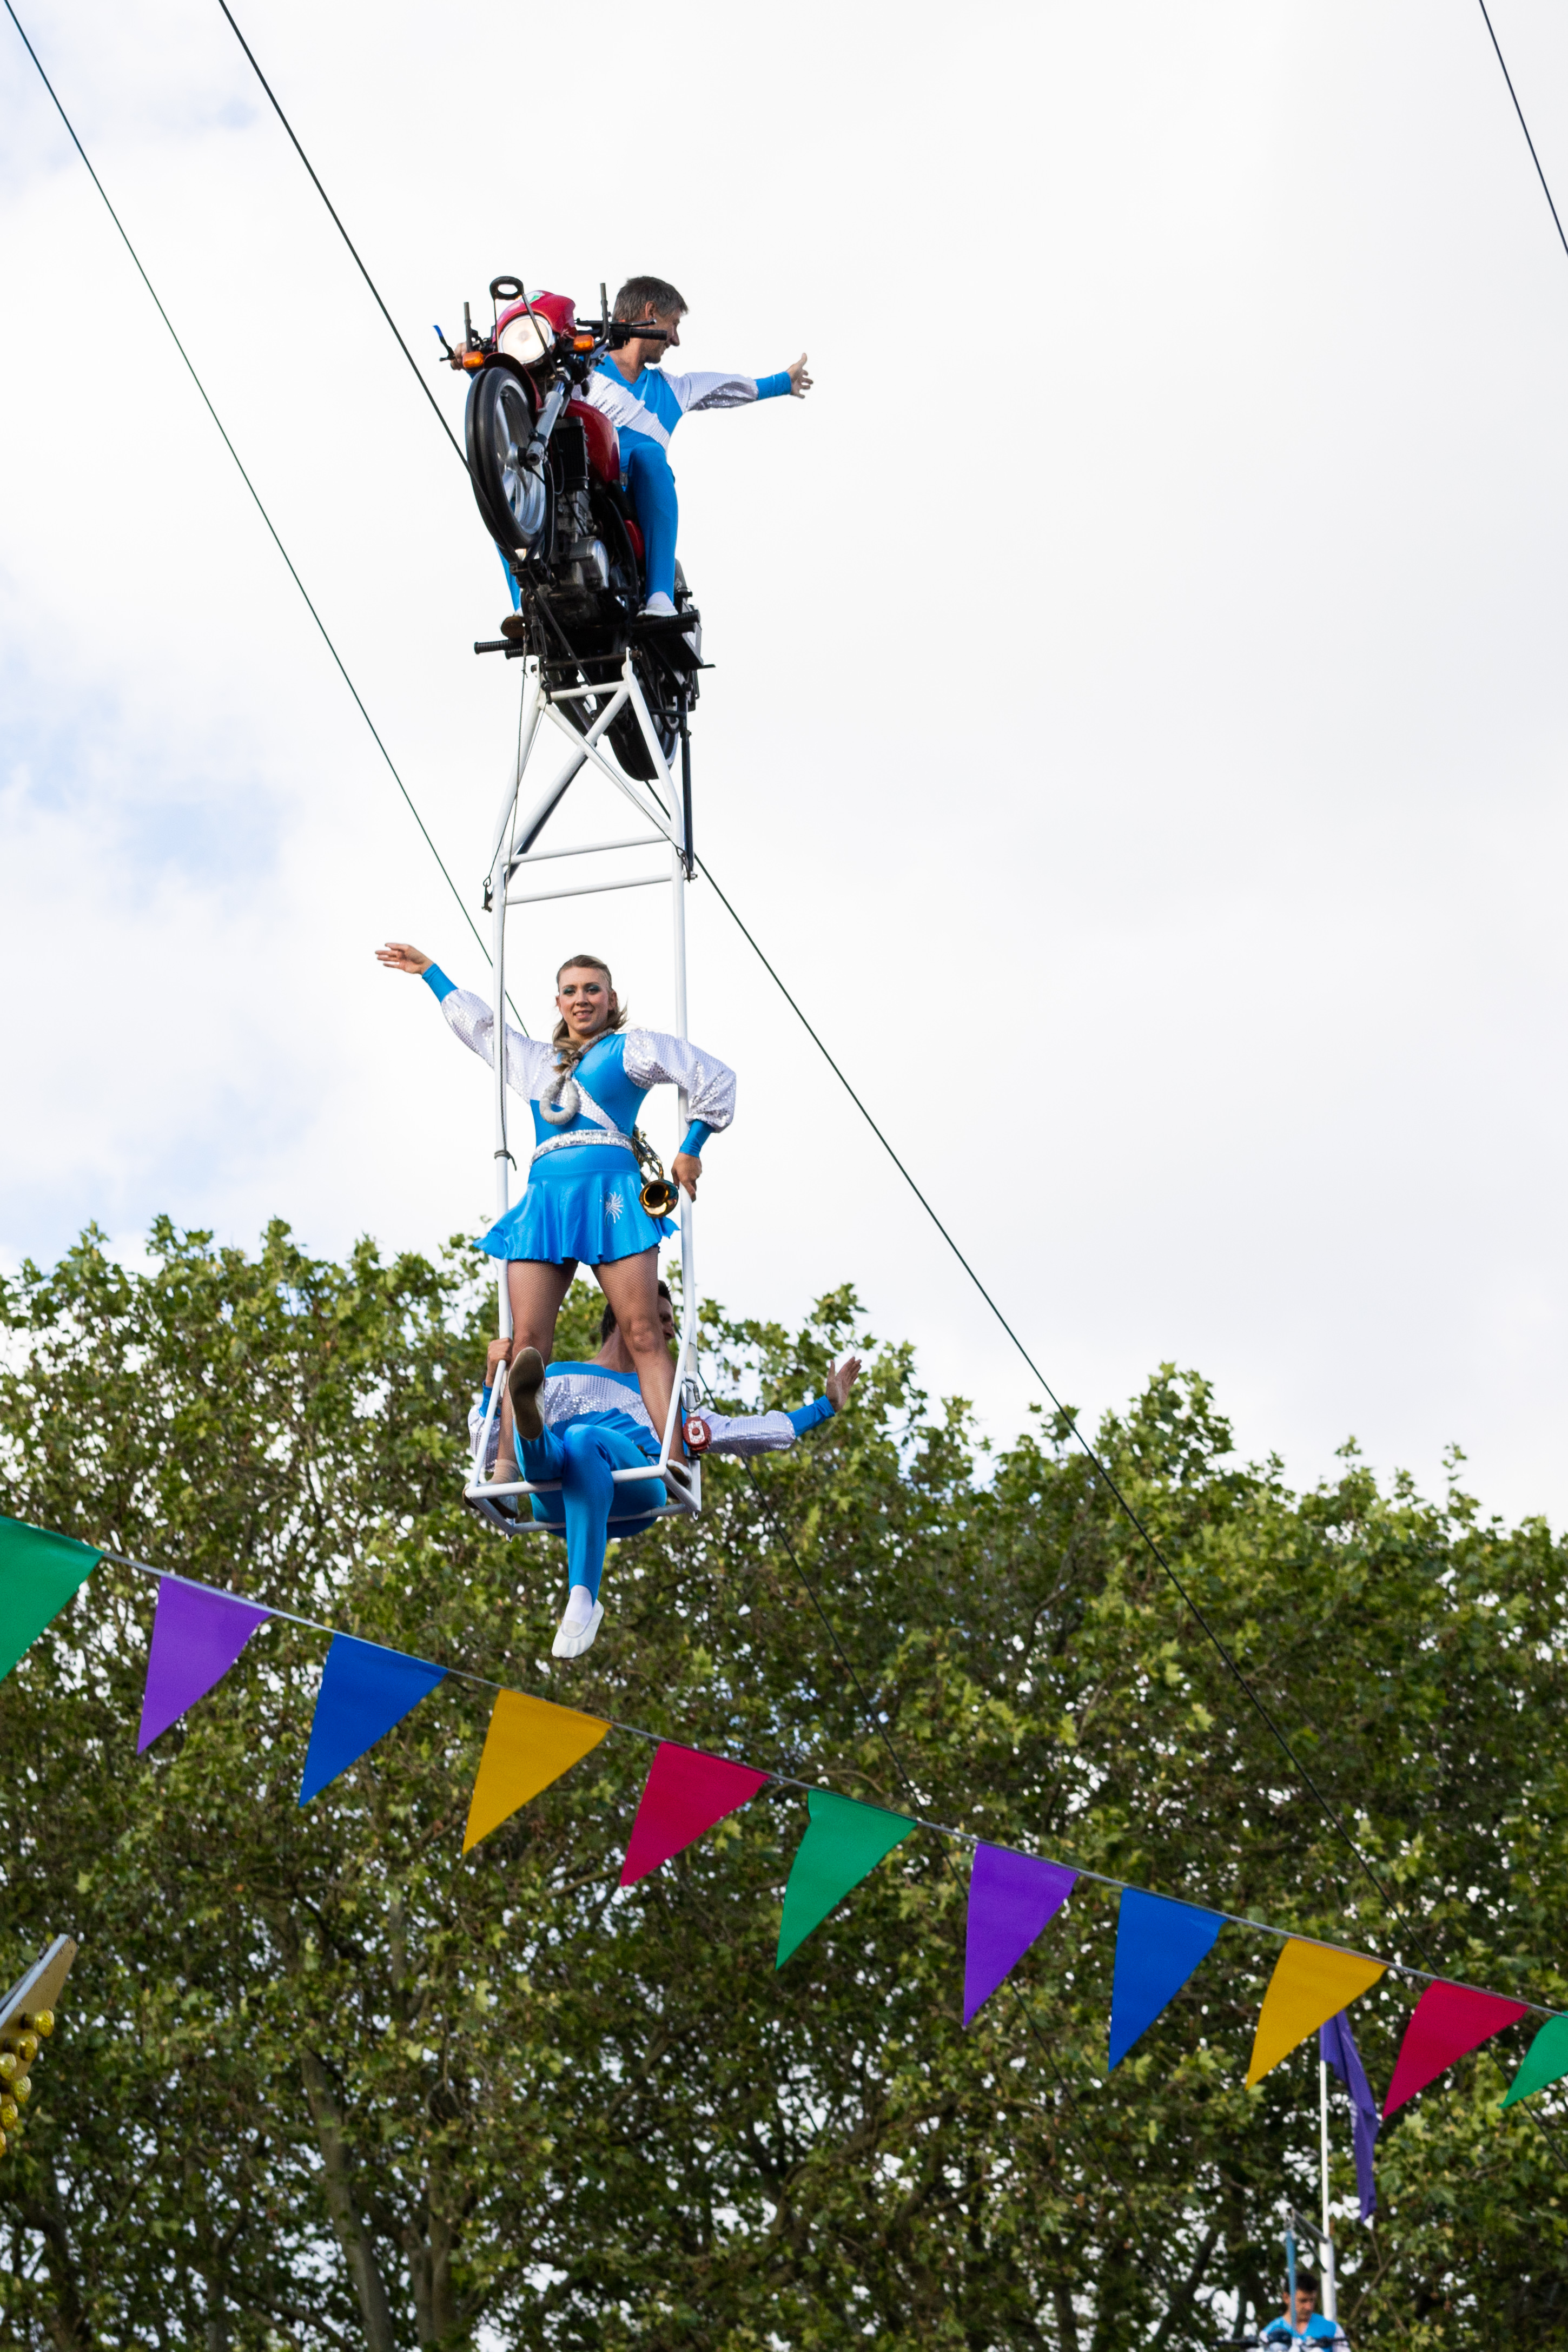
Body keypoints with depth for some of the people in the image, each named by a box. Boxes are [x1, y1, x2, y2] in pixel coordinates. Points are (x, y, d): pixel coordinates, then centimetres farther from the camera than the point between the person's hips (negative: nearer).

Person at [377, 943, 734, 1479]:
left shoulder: (632, 1049, 14)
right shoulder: (536, 1061, 30)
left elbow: (714, 1077, 11)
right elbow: (479, 1023, 44)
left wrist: (691, 1150, 6)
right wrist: (429, 971, 50)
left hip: (611, 1196, -4)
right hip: (543, 1203, 5)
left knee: (643, 1335, -15)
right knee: (527, 1344, -9)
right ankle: (506, 1469, -15)